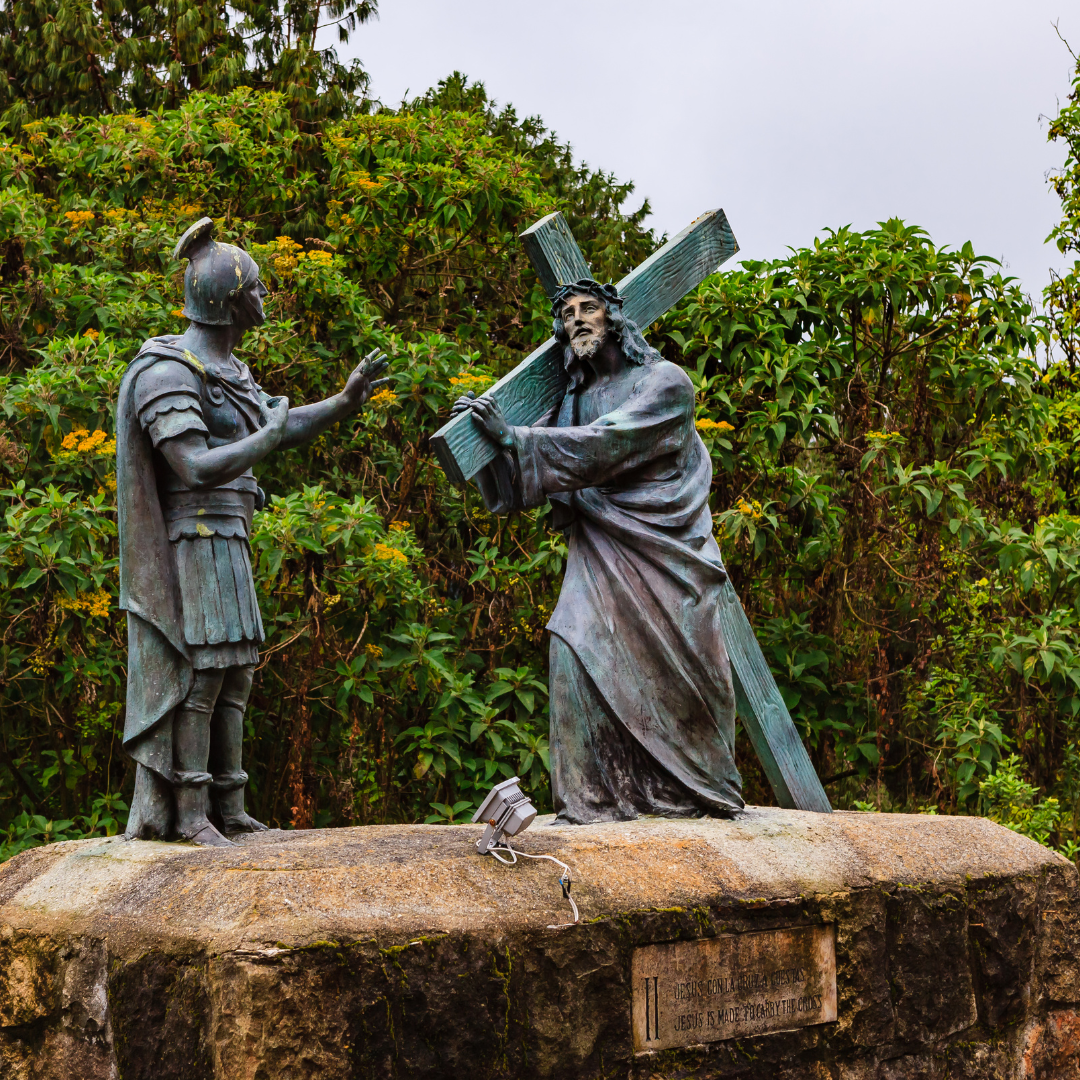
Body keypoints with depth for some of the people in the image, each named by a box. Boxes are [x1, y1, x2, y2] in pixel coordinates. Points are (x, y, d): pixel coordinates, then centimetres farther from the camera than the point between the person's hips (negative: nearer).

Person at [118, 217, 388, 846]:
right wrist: (268, 437, -17)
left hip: (223, 545, 10)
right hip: (187, 543, -10)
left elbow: (282, 429, 22)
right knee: (198, 675, -9)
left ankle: (228, 811, 12)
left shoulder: (222, 370, 15)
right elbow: (198, 471, -26)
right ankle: (189, 815, -4)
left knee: (233, 676, 8)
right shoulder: (166, 374, -17)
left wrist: (345, 403, 9)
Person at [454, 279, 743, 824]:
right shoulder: (572, 400, 14)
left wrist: (513, 436, -22)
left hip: (663, 554, -4)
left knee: (679, 677, 0)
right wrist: (489, 435, -8)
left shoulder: (663, 382, -3)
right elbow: (517, 482, 11)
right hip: (599, 557, 4)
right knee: (577, 651, -15)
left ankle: (705, 796, 18)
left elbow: (608, 445, -19)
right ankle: (595, 798, -10)